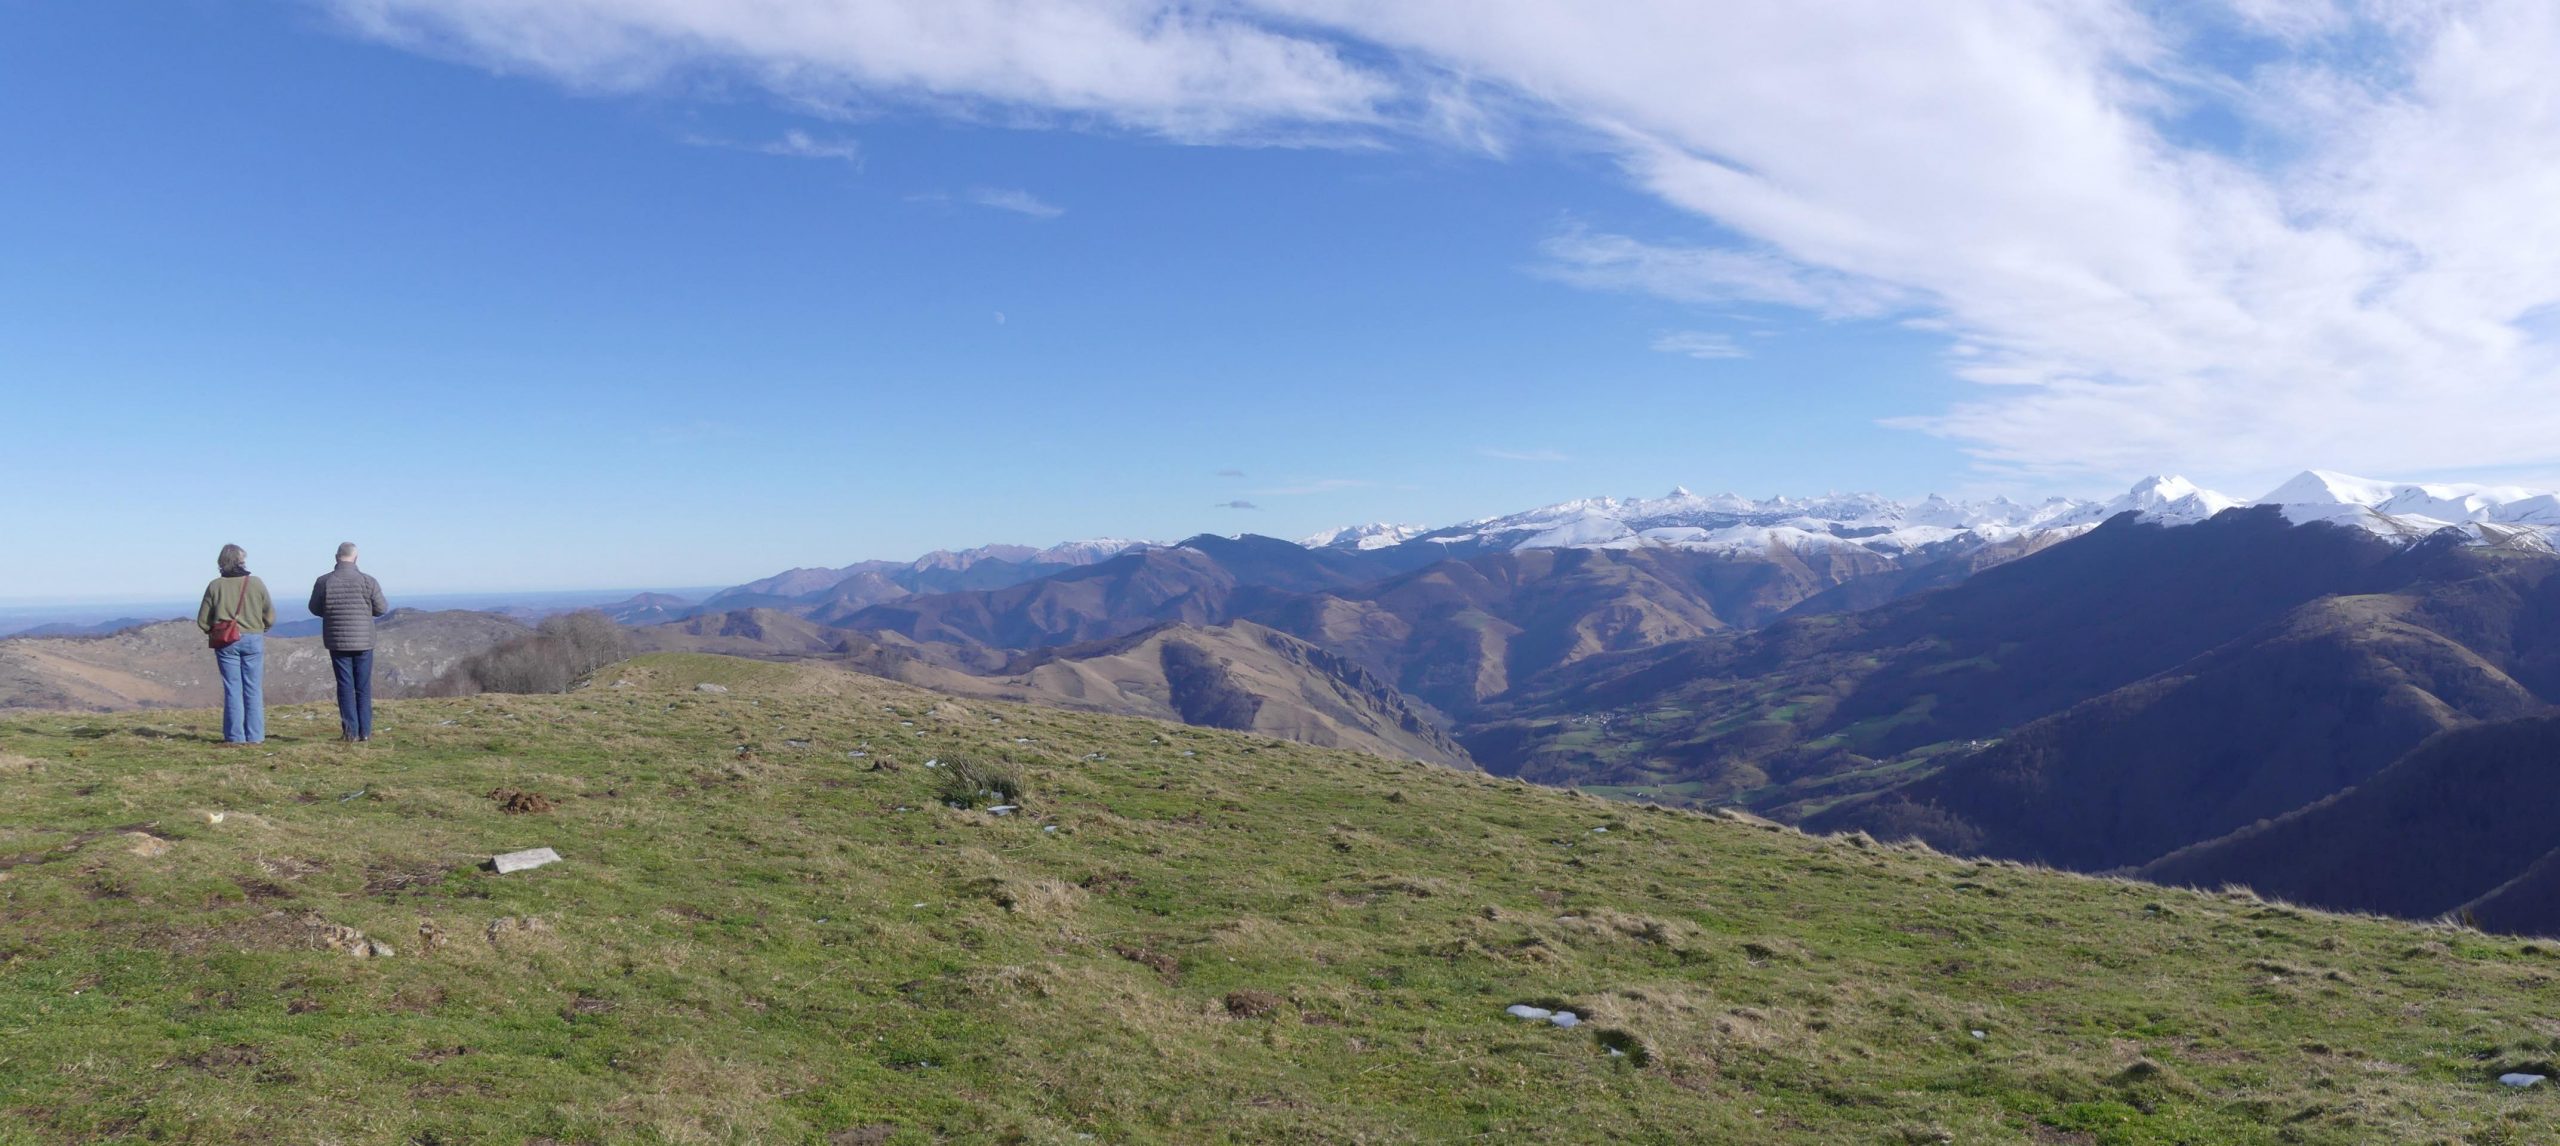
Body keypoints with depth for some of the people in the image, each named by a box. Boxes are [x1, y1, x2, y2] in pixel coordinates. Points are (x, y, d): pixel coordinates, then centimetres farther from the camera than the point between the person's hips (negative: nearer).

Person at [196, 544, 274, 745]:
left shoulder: (215, 586, -2)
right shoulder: (256, 584, -2)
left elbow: (202, 621, 0)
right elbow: (270, 617, 2)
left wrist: (214, 632, 19)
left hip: (226, 643, 0)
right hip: (253, 640, 0)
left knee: (232, 690, 4)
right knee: (253, 689, 4)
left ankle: (235, 736, 4)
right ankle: (255, 736, 3)